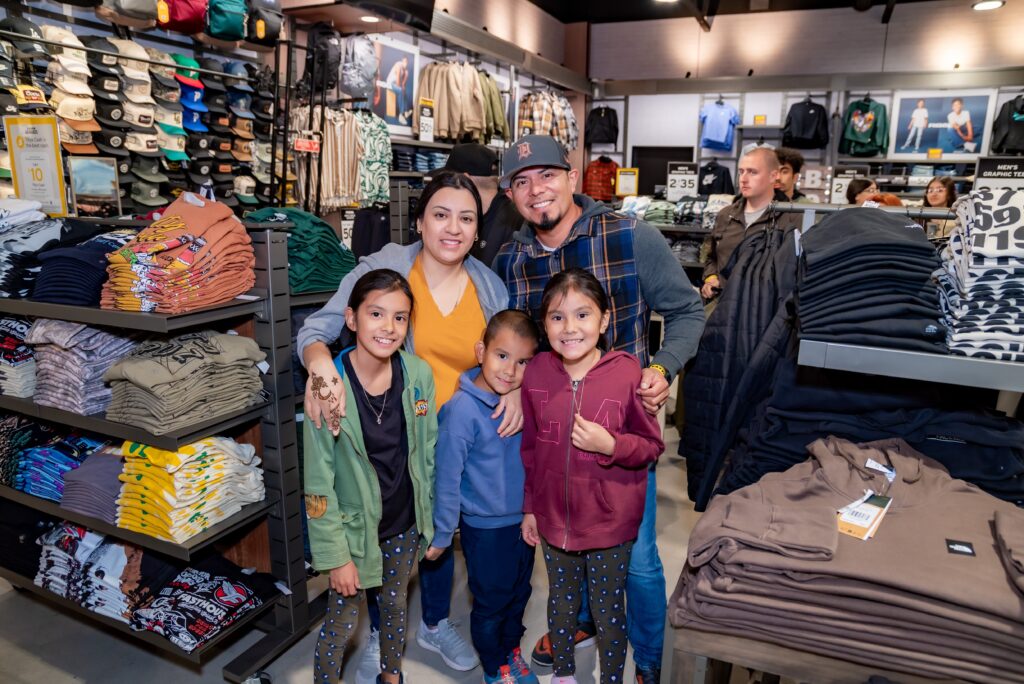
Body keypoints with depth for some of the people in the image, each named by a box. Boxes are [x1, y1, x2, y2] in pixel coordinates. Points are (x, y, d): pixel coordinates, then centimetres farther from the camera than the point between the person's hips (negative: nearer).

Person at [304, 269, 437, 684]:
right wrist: (336, 554, -14)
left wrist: (429, 518, 6)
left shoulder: (419, 375, -12)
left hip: (406, 523, 4)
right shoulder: (328, 386, -23)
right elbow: (318, 482, -17)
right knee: (341, 625, 13)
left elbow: (427, 454, 0)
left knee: (396, 605, 25)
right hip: (354, 527, -4)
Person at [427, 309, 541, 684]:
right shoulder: (462, 409, -24)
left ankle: (512, 650, 49)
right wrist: (442, 534, -11)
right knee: (491, 603, 16)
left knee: (519, 593, 24)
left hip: (524, 519, 5)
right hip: (485, 526, -5)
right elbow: (447, 477, -18)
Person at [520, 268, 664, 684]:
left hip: (610, 523, -3)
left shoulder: (628, 373, -19)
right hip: (553, 517, 3)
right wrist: (530, 508, 8)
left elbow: (652, 445, -8)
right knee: (561, 603, 25)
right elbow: (530, 447, 2)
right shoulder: (537, 372, -8)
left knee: (608, 612, 18)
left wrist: (611, 445, -26)